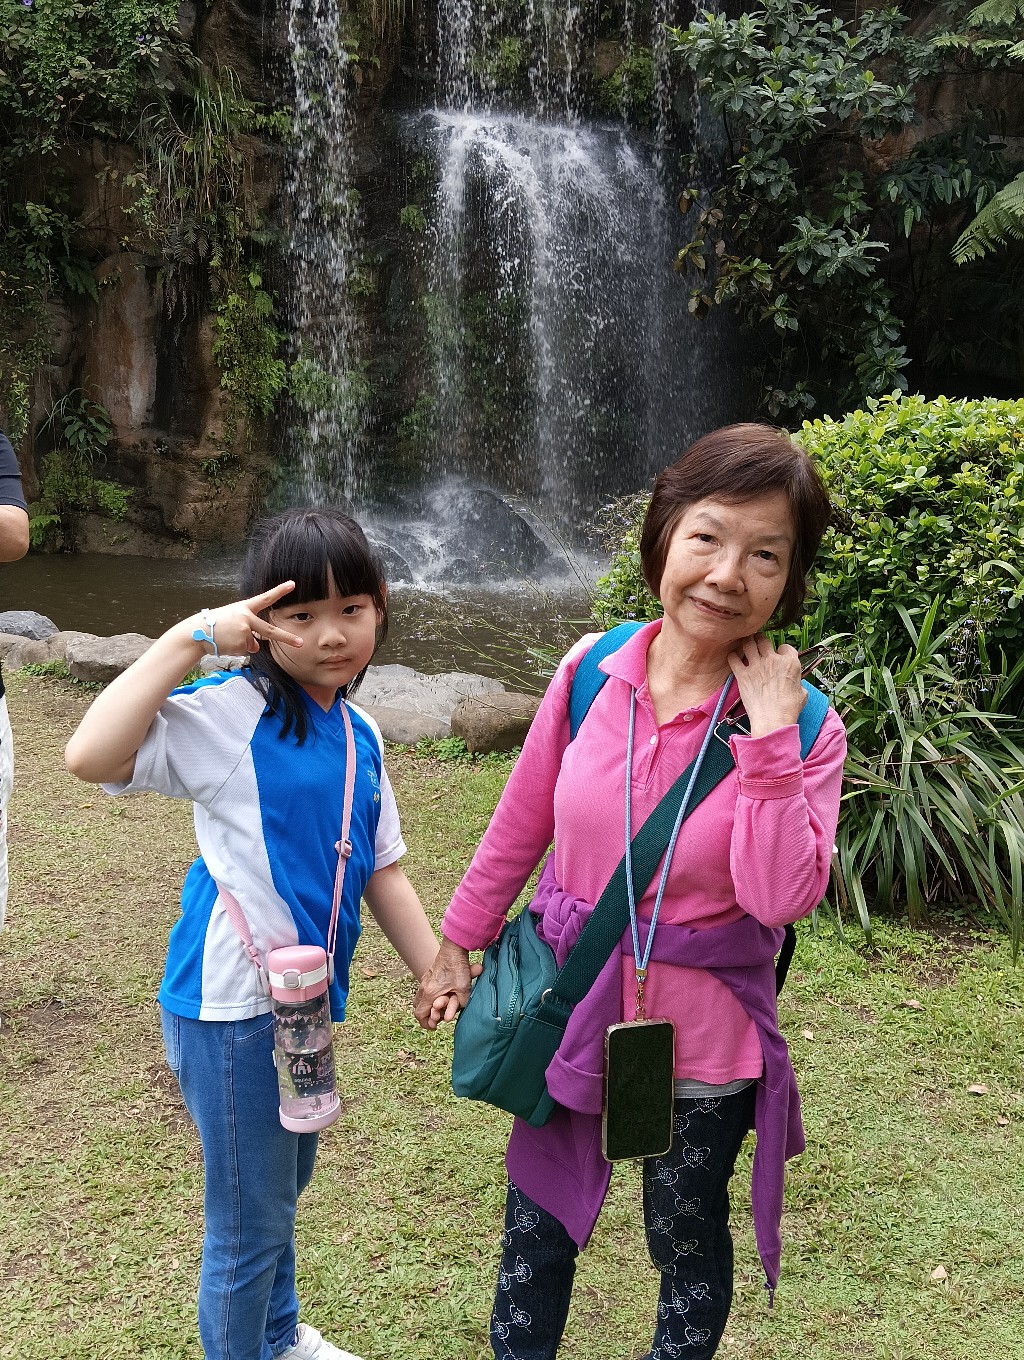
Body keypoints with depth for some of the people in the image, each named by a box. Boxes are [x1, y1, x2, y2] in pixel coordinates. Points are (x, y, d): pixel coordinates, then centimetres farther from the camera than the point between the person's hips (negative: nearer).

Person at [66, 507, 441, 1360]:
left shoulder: (360, 733, 2)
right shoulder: (226, 714, -18)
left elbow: (381, 870, 8)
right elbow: (91, 757, -34)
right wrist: (192, 637, -31)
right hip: (234, 1003, -7)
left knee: (286, 1179, 28)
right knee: (249, 1219, 8)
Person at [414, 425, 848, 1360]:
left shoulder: (802, 725, -16)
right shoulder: (593, 669, -10)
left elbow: (782, 898, -24)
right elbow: (522, 823, 1)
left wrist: (770, 739, -28)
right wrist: (458, 943, 9)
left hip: (698, 1036, -2)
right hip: (568, 1006, 3)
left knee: (687, 1244, 21)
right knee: (536, 1229, 22)